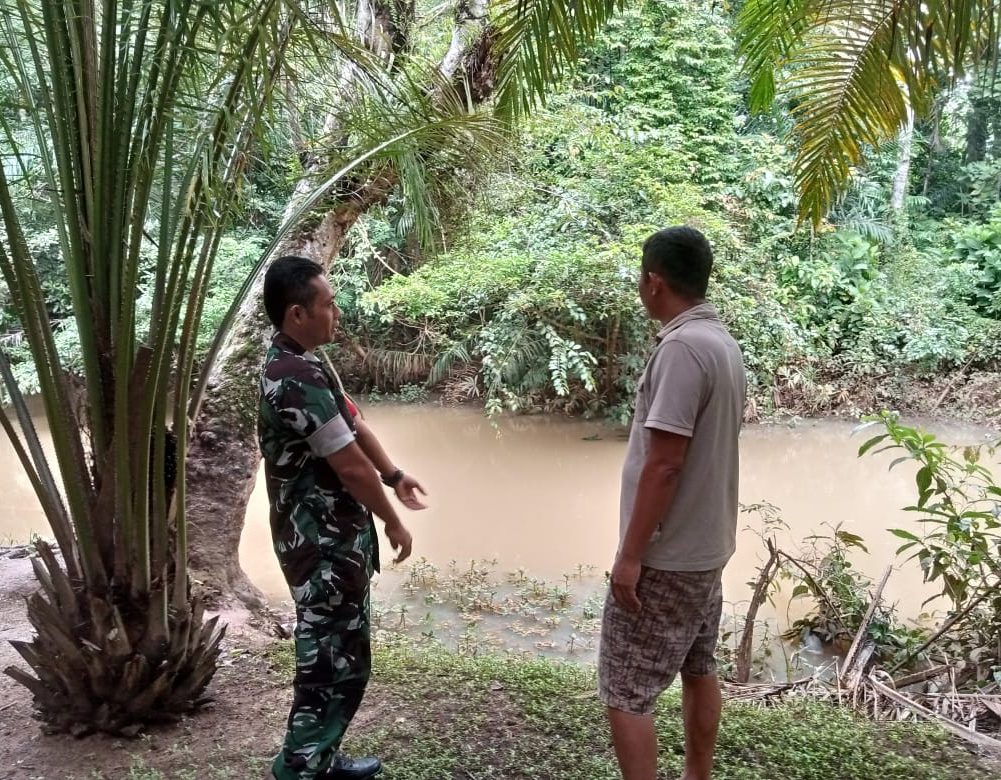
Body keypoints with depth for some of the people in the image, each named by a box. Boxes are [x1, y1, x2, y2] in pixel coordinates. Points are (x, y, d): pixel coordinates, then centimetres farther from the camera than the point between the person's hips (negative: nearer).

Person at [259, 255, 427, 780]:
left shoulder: (298, 363, 9)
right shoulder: (297, 378, -25)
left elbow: (353, 424, 18)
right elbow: (350, 464, -22)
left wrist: (394, 474, 22)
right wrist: (393, 523, -10)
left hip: (330, 537, 10)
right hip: (323, 544, -10)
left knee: (334, 656, 20)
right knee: (333, 663, 1)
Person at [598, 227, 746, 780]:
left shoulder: (682, 347, -22)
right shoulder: (723, 343, 8)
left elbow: (664, 464, -25)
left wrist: (630, 554, -19)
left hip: (667, 555, -10)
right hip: (706, 546, 10)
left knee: (624, 692, -1)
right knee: (698, 670, 20)